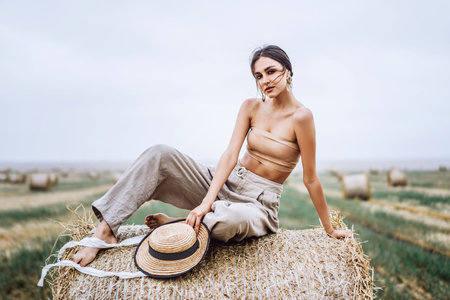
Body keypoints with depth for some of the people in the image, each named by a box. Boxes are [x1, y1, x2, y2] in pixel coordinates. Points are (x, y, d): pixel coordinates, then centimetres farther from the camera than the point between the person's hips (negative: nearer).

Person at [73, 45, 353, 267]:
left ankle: (175, 224, -10)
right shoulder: (251, 106, 2)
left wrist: (330, 229, 1)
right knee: (160, 155, -17)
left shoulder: (301, 116, -12)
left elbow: (311, 179, -6)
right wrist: (207, 201, -22)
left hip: (260, 202, -3)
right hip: (225, 182, 4)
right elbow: (231, 154, -9)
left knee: (228, 222, -42)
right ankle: (106, 228, -16)